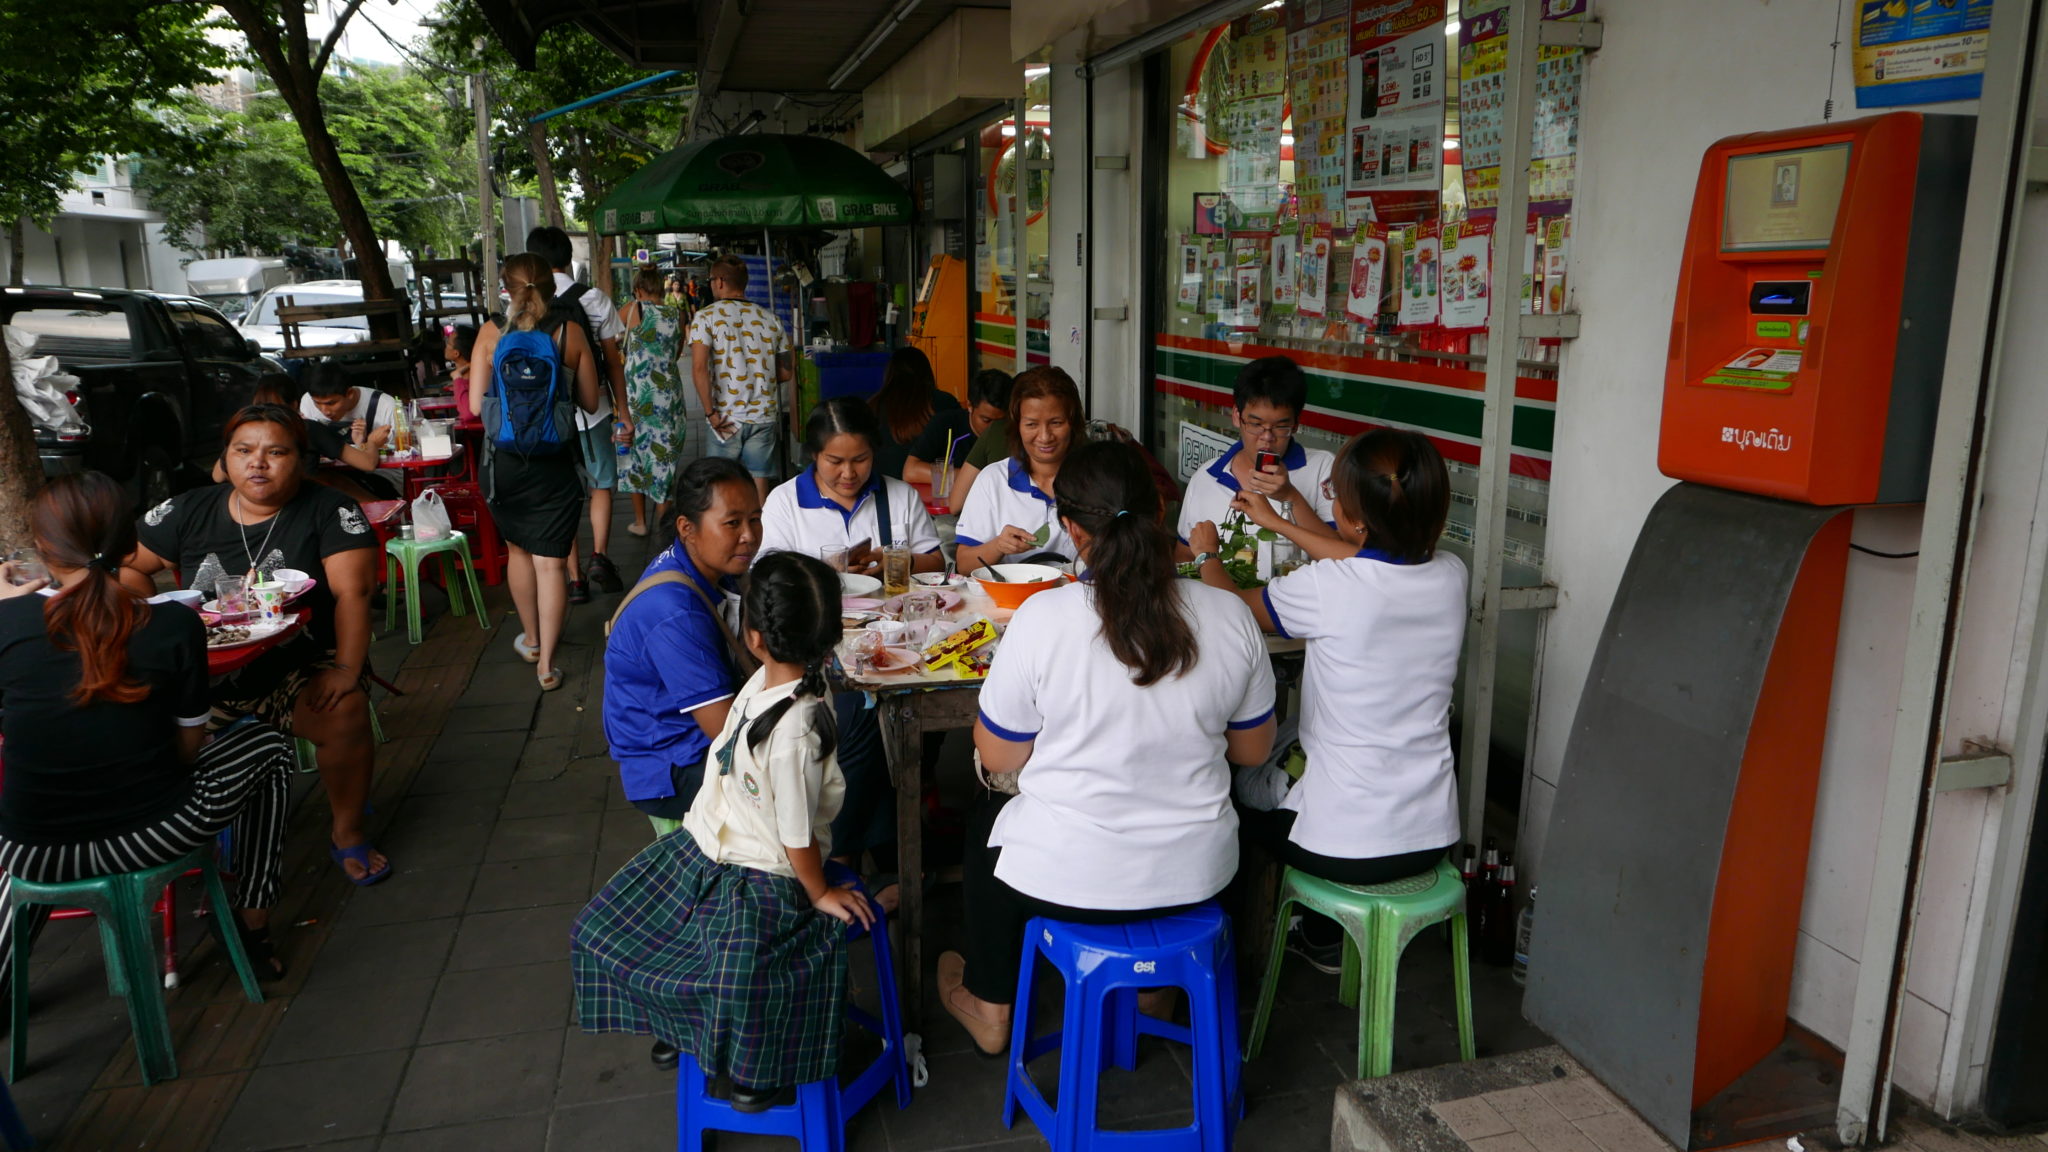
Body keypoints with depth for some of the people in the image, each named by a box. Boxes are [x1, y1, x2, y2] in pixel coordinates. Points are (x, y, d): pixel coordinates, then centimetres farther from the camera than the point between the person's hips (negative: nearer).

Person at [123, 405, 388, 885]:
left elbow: (353, 593, -12)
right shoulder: (188, 512, 7)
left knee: (345, 713, -31)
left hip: (301, 666, -3)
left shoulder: (330, 511, -4)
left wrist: (347, 669, -22)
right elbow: (128, 565, 15)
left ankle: (347, 832, -6)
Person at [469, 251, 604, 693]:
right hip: (554, 463, -1)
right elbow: (590, 400, 0)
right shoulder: (570, 333, -6)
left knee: (518, 548, 21)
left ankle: (531, 639, 37)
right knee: (551, 561, 2)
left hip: (504, 461, 2)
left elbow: (476, 404, -5)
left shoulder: (492, 334, -5)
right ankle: (546, 664, 1)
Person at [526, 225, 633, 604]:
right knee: (601, 485, 15)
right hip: (592, 412, -1)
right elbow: (613, 361, -2)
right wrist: (623, 411, 6)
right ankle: (599, 555, -4)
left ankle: (575, 578, 12)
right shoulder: (594, 299, -4)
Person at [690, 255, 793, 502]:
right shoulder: (770, 319, 9)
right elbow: (787, 372, 12)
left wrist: (711, 412, -10)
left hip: (728, 419, -3)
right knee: (759, 488, 5)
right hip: (764, 417, 3)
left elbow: (699, 368, -15)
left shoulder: (706, 317, -3)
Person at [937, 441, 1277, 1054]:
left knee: (989, 821, 30)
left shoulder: (1042, 618, -21)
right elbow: (1253, 749, 3)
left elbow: (999, 757, -9)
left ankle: (989, 1007, 45)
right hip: (1198, 873, 3)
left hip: (1069, 879, -3)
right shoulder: (1231, 615, -11)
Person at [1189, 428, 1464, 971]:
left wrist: (1207, 553, 18)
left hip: (1347, 850, -6)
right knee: (1282, 772, 33)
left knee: (1241, 782, 25)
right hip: (1434, 839, 6)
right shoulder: (1451, 576, -5)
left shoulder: (1326, 588, -22)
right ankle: (1321, 936, 43)